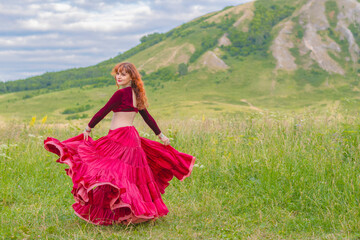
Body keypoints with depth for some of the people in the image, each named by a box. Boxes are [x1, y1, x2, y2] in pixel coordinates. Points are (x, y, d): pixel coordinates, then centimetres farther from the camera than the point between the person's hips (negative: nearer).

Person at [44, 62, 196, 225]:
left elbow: (104, 111, -9)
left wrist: (88, 128, 1)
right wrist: (160, 135, 27)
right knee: (131, 174, 12)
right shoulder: (136, 95, 14)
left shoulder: (121, 93, -10)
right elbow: (147, 117, 19)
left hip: (119, 137, -9)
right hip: (132, 137, 9)